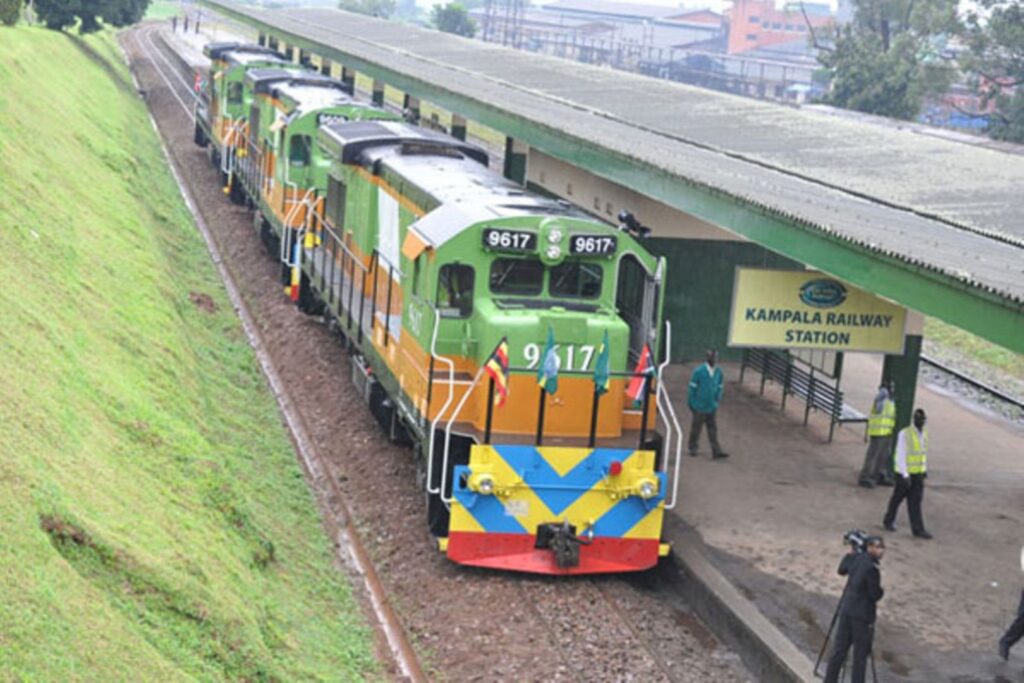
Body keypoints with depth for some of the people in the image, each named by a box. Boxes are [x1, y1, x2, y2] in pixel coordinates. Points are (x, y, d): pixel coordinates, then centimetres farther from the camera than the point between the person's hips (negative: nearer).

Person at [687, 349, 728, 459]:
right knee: (696, 427, 7)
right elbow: (693, 387, -6)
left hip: (711, 406, 4)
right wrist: (691, 403, -3)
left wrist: (717, 400, 9)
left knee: (713, 429, 4)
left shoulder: (718, 371, 2)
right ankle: (693, 448, 23)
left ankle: (716, 451, 3)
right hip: (700, 407, -4)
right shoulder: (699, 371, -12)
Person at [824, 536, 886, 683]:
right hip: (862, 616, -8)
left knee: (839, 649, 13)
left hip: (846, 610, 8)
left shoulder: (856, 558, 3)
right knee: (860, 654, 2)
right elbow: (875, 595, -15)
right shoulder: (871, 568, -21)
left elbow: (841, 569, 21)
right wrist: (881, 591, 5)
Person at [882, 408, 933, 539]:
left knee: (916, 500, 1)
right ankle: (888, 521, 30)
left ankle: (918, 529, 0)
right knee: (898, 498, 10)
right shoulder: (904, 434, -17)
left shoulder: (924, 433, 4)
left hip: (918, 473, 5)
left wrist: (925, 469, 16)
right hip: (905, 473, -5)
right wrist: (905, 475, -21)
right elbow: (900, 455, -18)